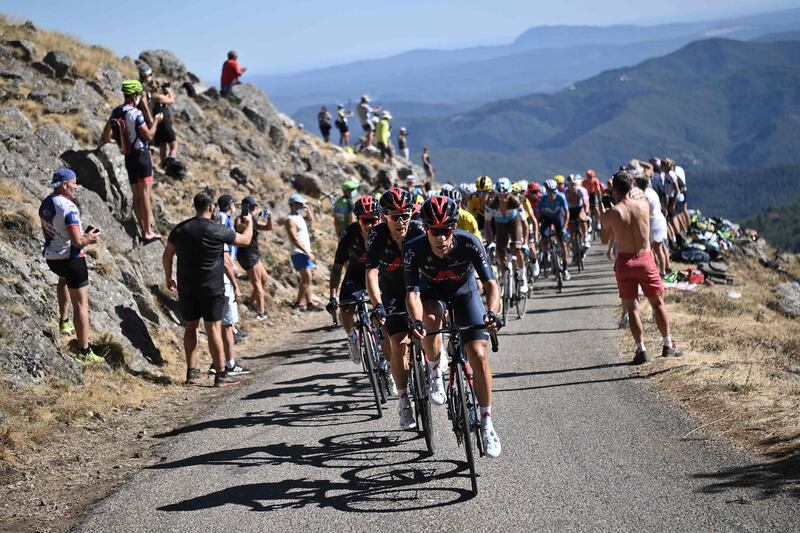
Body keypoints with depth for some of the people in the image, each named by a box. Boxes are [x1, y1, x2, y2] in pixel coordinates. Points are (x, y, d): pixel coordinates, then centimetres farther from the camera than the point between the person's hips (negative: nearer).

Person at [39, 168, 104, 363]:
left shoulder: (45, 204, 3)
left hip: (50, 257, 8)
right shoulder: (68, 208, -23)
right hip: (70, 258, -8)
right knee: (81, 304, -2)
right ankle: (85, 352, -1)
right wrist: (89, 238, -4)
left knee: (63, 278, 42)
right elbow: (77, 241, -27)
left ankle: (64, 321, 43)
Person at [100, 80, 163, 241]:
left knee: (136, 195, 11)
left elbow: (106, 132, 18)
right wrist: (156, 121, 0)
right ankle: (148, 232, -9)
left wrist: (104, 141, 40)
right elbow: (149, 136, -16)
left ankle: (143, 230, 13)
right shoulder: (135, 114, -18)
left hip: (128, 158, 7)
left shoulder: (116, 112, 5)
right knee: (145, 193, -7)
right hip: (141, 155, -7)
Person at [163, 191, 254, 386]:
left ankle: (192, 372, 16)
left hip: (187, 288, 4)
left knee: (191, 326, 14)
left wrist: (169, 277, 22)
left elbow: (167, 255, 7)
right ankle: (220, 374, 1)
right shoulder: (218, 231, -11)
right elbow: (245, 240, 3)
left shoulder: (180, 229, 1)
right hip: (212, 288, -4)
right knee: (214, 329, -1)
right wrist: (249, 223, 24)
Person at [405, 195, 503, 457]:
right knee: (430, 320, -36)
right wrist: (416, 321, -54)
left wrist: (491, 311, -53)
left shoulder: (469, 243, -31)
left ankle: (487, 423, -2)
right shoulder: (414, 249, -31)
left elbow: (491, 283, -33)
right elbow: (412, 292, -34)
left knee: (478, 353, -15)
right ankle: (436, 370, -6)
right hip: (432, 292, 0)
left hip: (465, 291, 0)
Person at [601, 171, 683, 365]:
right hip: (645, 258, 2)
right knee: (658, 303, 14)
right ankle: (668, 346, 19)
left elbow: (605, 240, 3)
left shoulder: (610, 214, -11)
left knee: (631, 308, 6)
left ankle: (641, 350, 3)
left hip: (624, 261, -2)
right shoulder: (644, 205, -4)